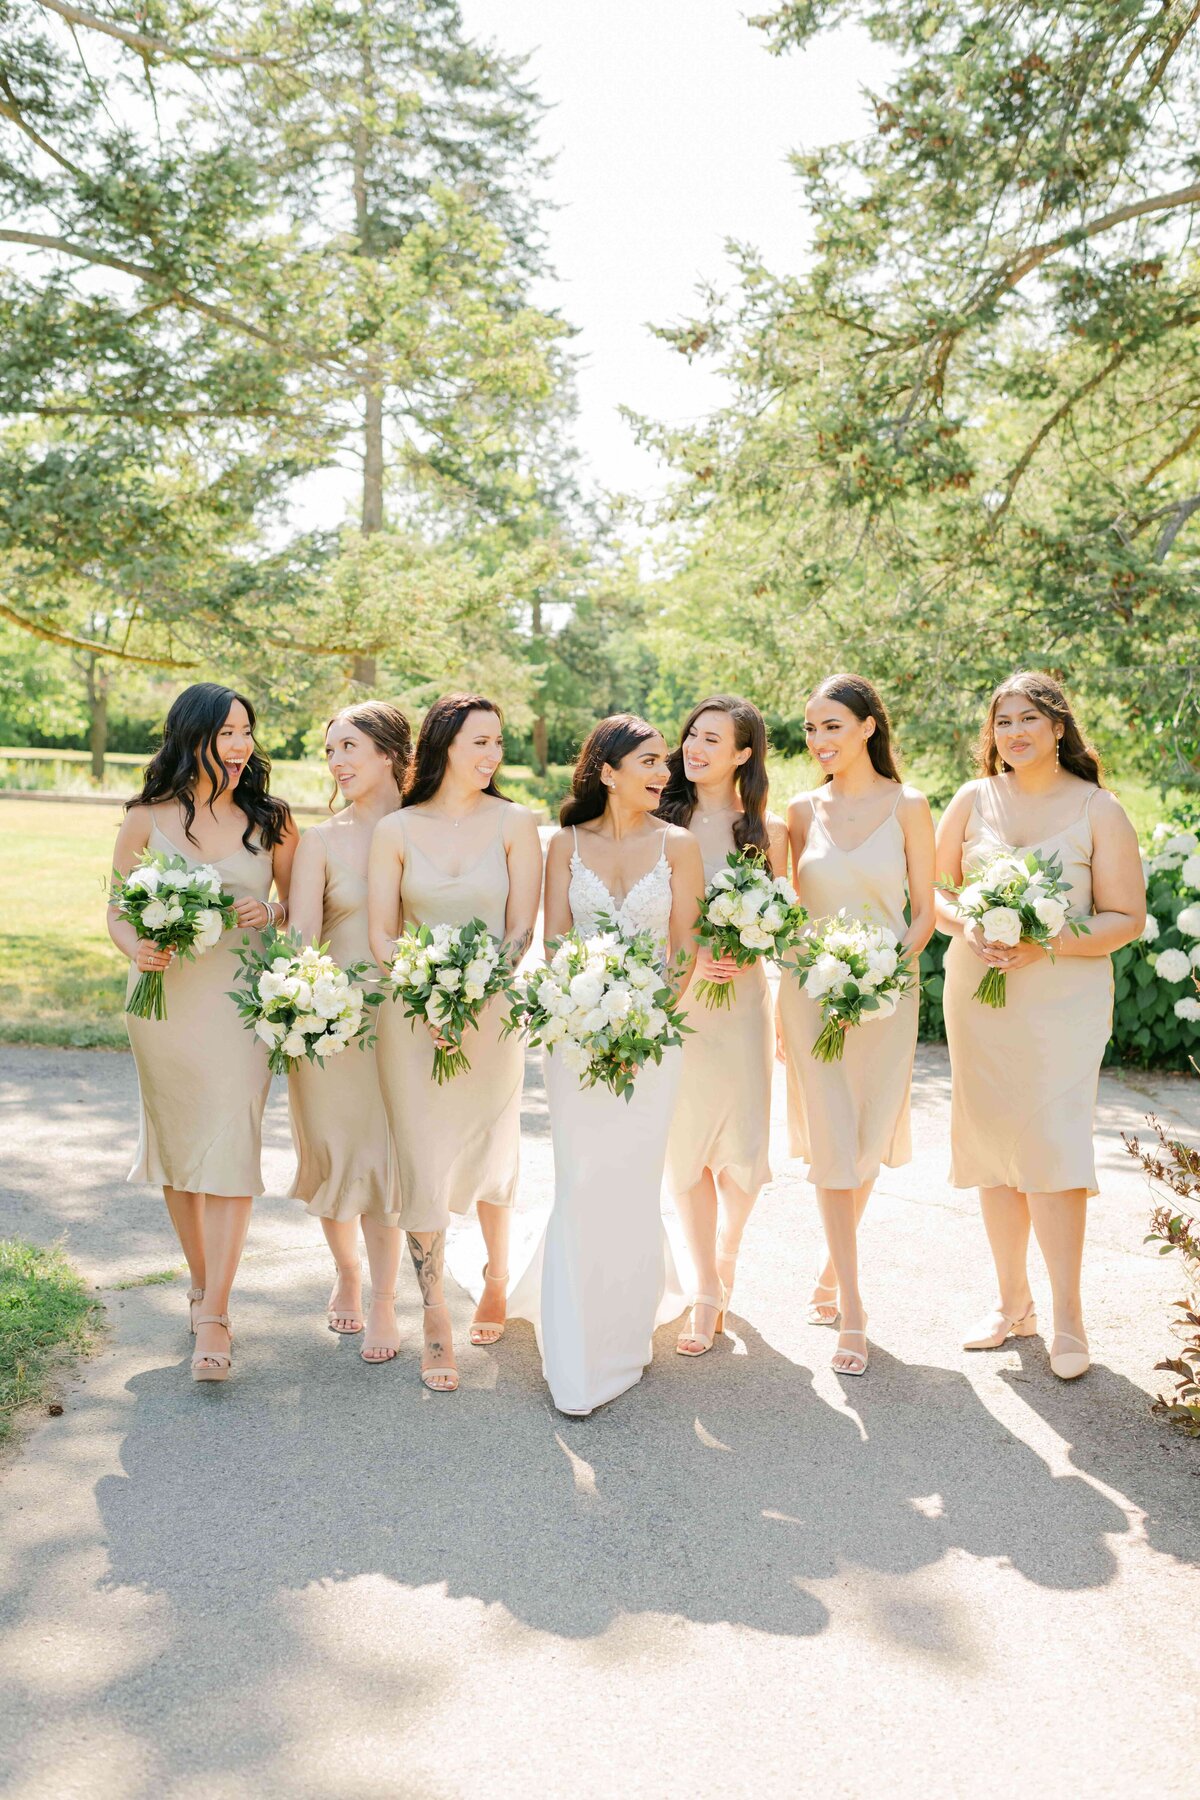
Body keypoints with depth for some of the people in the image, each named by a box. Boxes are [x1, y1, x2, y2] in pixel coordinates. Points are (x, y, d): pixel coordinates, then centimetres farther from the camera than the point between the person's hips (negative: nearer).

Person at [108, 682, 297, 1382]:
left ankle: (214, 1317, -3)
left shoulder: (270, 819, 3)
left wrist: (274, 914, -11)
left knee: (230, 1146, -8)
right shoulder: (147, 819, 2)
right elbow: (118, 910, 6)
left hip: (240, 1001, -1)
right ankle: (201, 1283, 30)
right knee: (175, 1141, 11)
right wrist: (137, 947, -15)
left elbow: (299, 902, 11)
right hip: (165, 997, 1)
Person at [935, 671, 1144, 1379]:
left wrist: (1045, 946, -17)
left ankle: (1068, 1318, 4)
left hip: (1063, 997, -3)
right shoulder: (973, 800, 6)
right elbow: (931, 890, 10)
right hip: (977, 993, 3)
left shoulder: (1098, 809, -2)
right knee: (992, 1143, 7)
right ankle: (1013, 1301, 22)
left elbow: (1128, 917, -3)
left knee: (1053, 1143, -9)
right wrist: (966, 926, -11)